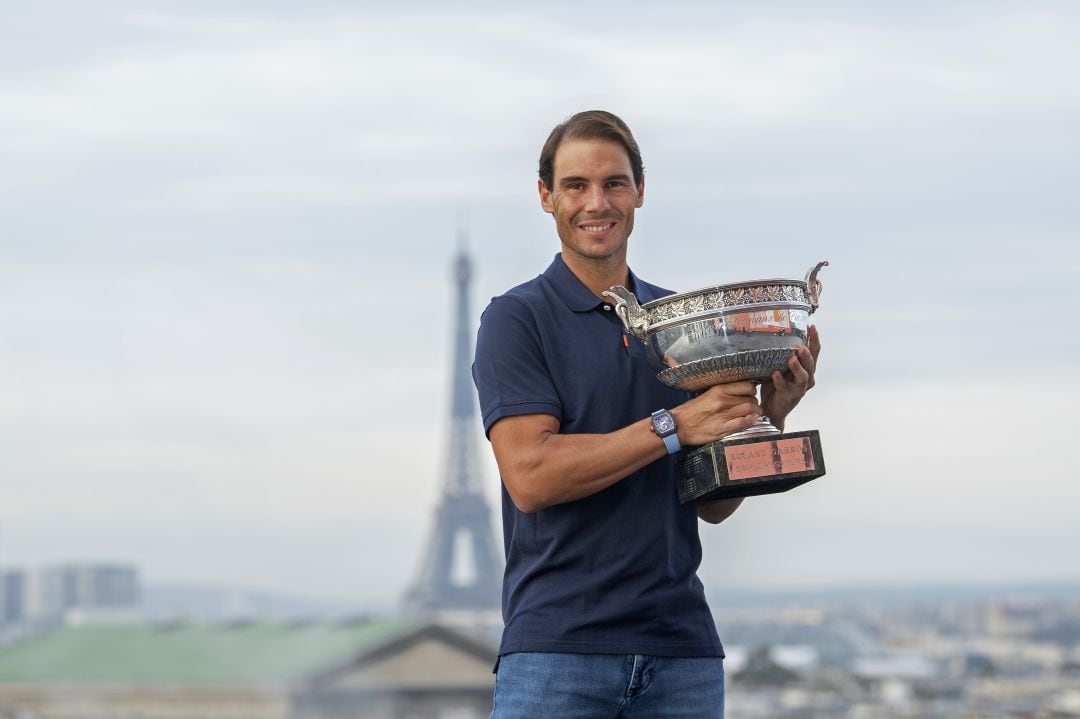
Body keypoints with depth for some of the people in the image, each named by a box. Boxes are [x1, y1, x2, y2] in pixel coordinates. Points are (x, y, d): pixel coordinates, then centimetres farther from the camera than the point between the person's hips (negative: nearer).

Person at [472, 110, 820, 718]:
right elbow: (530, 477, -13)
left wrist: (767, 416, -4)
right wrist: (671, 427, -17)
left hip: (682, 646, 4)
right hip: (557, 644, -4)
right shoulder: (517, 319, -1)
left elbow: (713, 505, 13)